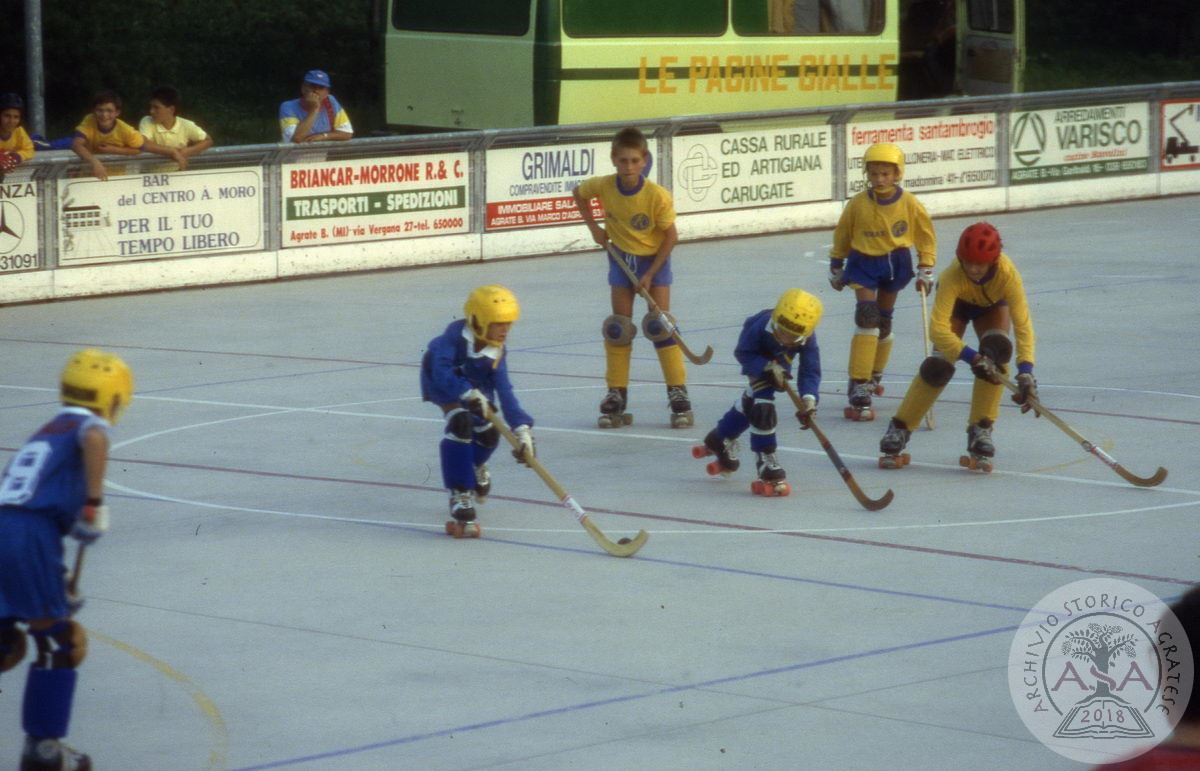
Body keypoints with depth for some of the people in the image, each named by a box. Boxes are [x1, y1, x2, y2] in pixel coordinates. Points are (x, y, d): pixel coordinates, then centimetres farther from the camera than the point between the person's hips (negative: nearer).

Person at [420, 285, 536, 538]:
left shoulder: (496, 351, -22)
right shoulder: (456, 335, -37)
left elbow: (504, 392, -26)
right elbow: (441, 371, -47)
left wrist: (522, 428, -36)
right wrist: (469, 394, -56)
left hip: (475, 384, 6)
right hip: (442, 383, -6)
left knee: (488, 434, 4)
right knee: (460, 421, -29)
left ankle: (475, 468, 46)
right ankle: (460, 497, -28)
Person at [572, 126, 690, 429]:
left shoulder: (658, 195, -26)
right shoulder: (602, 186, -18)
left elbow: (670, 236, -16)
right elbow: (579, 193, 6)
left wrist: (650, 273, -17)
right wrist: (594, 227, 0)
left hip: (654, 259, -3)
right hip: (621, 258, 3)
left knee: (661, 326, -9)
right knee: (618, 329, 1)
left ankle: (678, 393, -5)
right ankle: (616, 395, 7)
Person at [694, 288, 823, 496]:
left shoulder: (806, 339, -37)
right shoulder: (761, 326, -44)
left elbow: (810, 371, -36)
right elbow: (743, 353, -31)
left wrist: (809, 399, -52)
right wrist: (768, 369, -45)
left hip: (779, 362, 4)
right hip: (759, 360, -4)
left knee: (751, 402, 18)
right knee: (761, 404, -20)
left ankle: (720, 440, 43)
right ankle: (766, 463, -16)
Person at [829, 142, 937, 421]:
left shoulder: (909, 204, -12)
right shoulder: (858, 204, -13)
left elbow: (926, 237, 0)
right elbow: (842, 236, 3)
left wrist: (925, 271, -2)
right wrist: (836, 267, 12)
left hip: (895, 263, 2)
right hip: (863, 263, -2)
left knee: (884, 321, 12)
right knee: (867, 317, -17)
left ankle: (873, 376, 38)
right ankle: (860, 390, -20)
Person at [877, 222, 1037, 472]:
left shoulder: (1008, 274, -40)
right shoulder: (953, 276, -42)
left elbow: (1022, 324, -41)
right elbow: (937, 329, -45)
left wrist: (1025, 372, -51)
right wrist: (972, 357, -53)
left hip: (993, 305, 1)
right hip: (957, 303, -1)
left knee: (996, 351, -26)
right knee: (939, 365, -16)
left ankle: (981, 431, -14)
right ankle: (899, 429, -1)